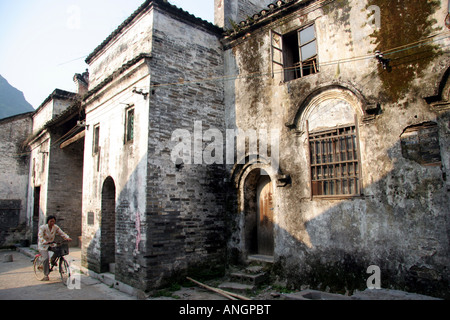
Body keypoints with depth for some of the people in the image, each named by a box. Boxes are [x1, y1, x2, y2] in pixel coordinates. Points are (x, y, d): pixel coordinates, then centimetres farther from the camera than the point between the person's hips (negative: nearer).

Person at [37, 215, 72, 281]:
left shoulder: (56, 227, -4)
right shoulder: (42, 227, -15)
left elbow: (62, 233, -8)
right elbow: (40, 237, -27)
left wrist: (67, 238, -27)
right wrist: (45, 242, -46)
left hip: (51, 245, 4)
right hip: (43, 246, -4)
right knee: (46, 258, -22)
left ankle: (53, 260, 8)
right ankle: (46, 275, -9)